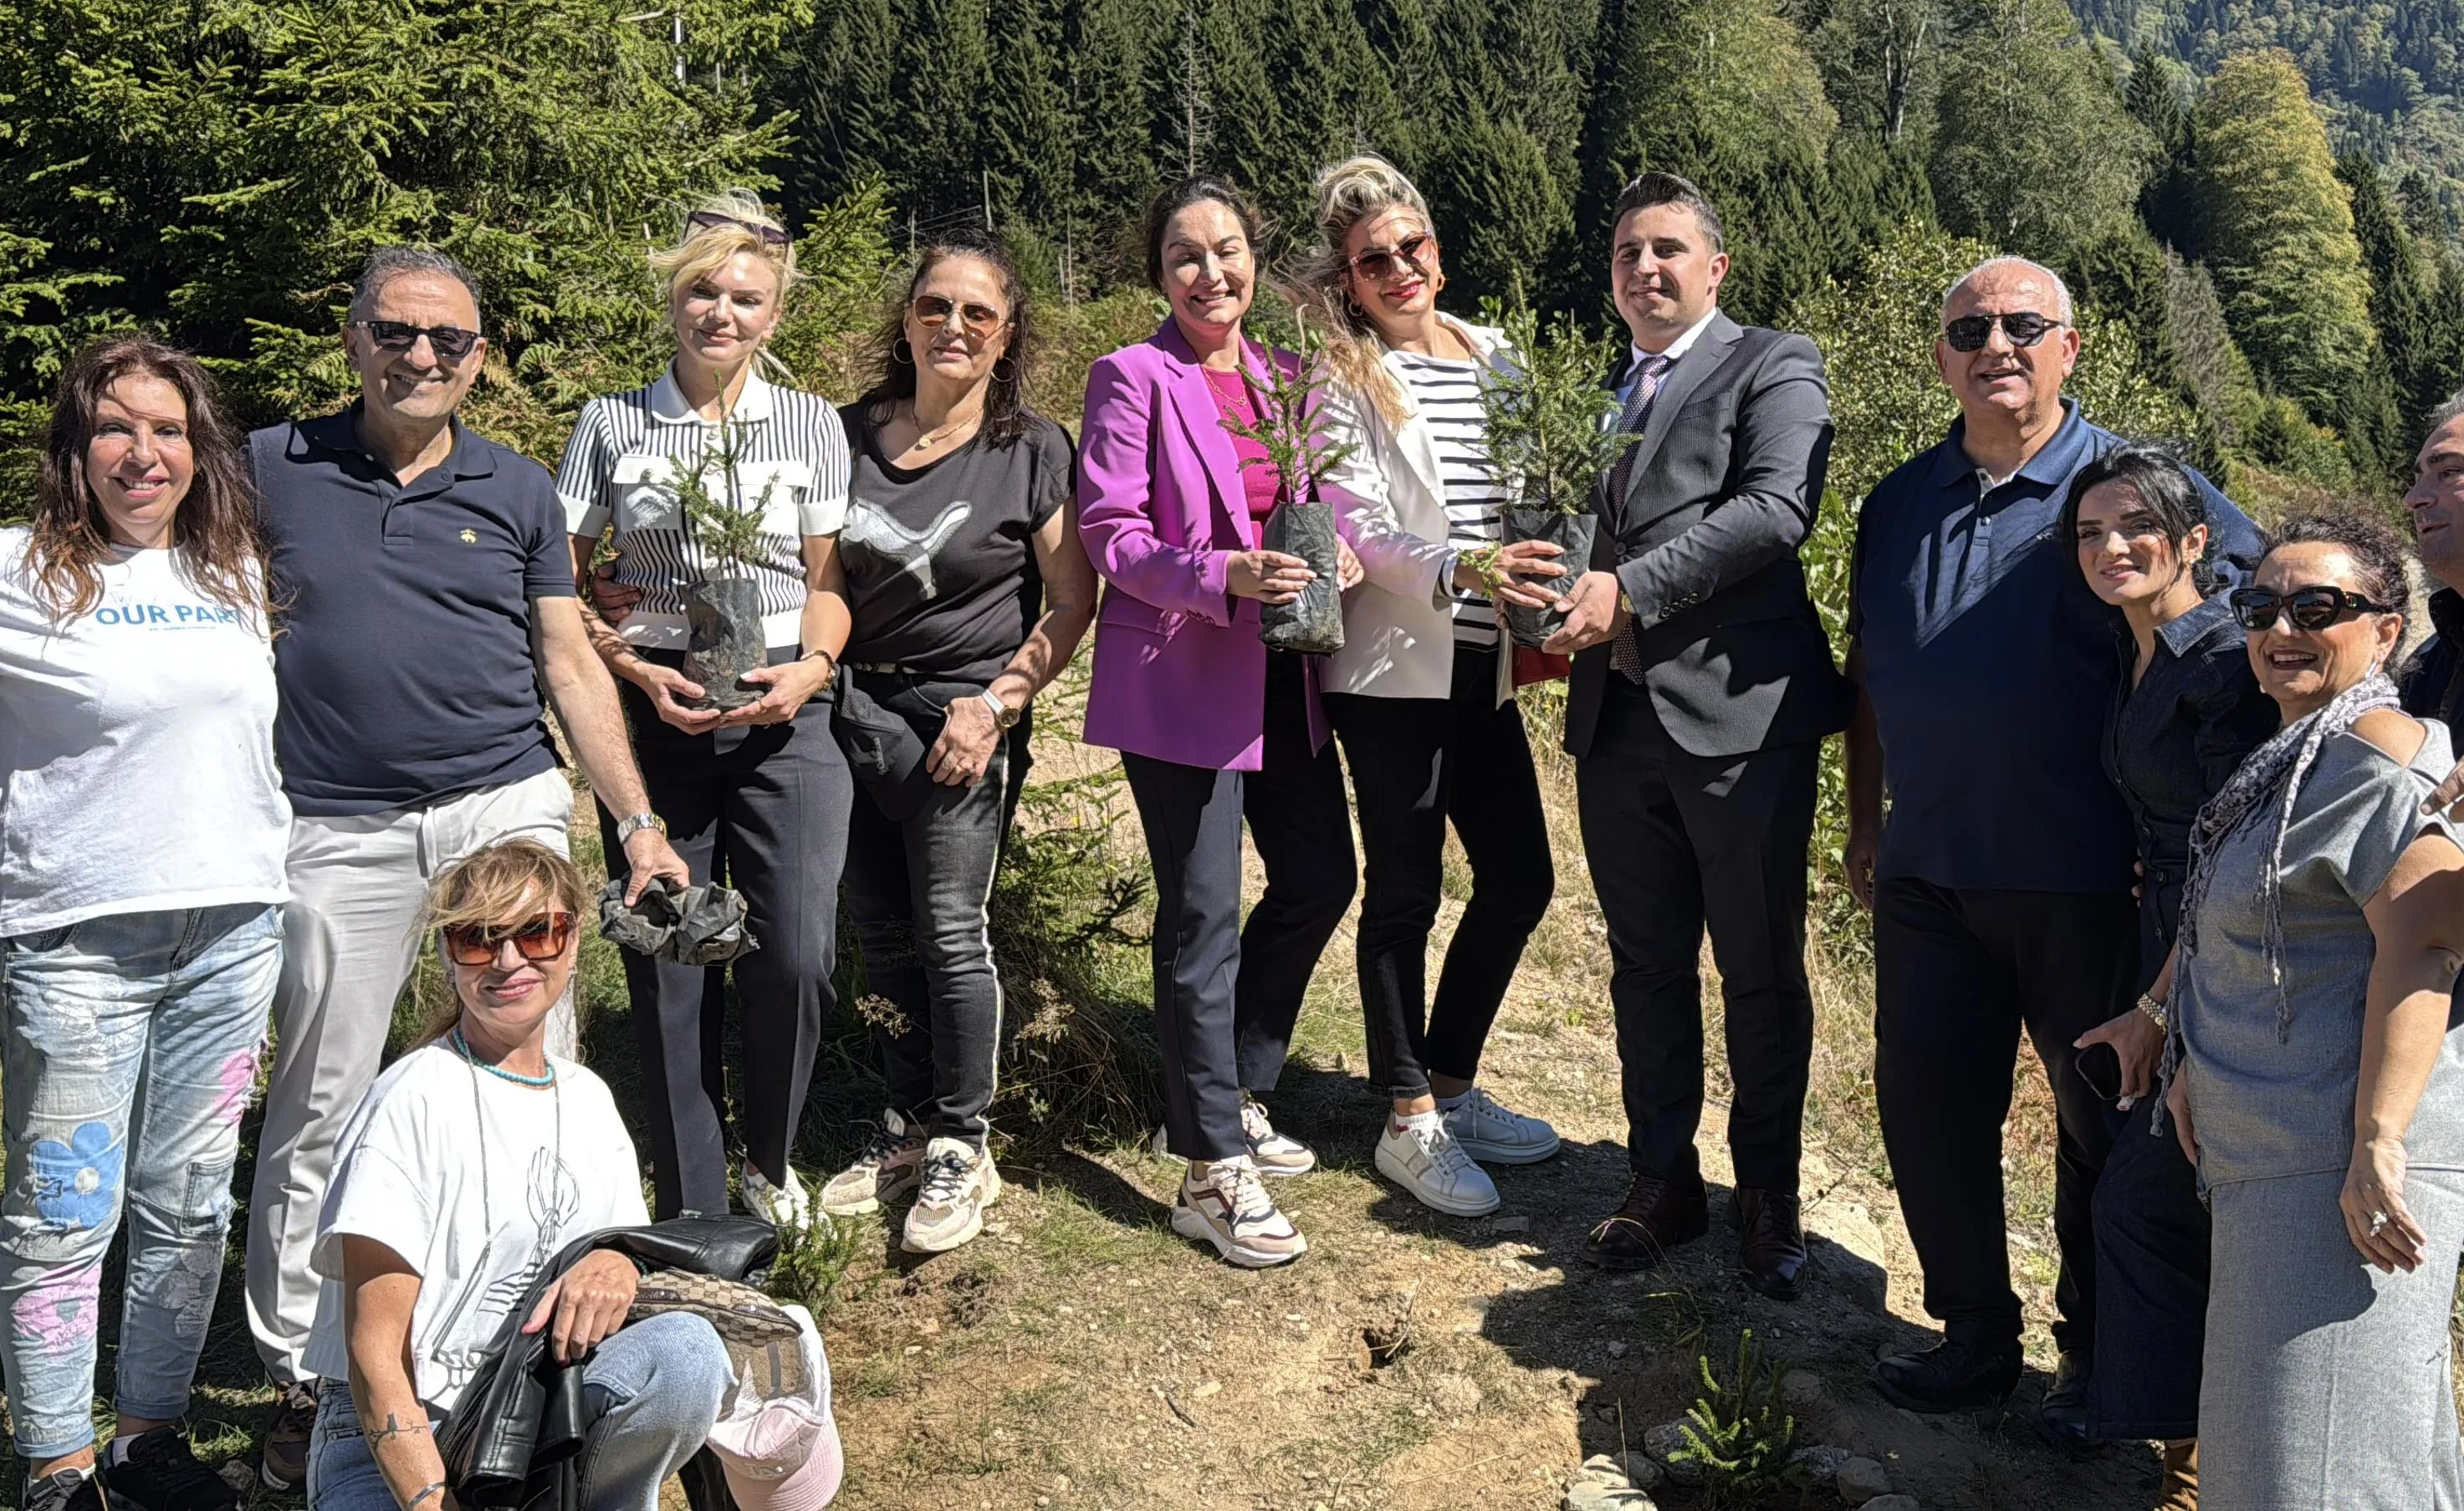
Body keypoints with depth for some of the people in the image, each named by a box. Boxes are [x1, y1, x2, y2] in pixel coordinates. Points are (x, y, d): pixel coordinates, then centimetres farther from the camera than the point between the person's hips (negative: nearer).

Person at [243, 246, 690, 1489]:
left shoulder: (518, 492, 9)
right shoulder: (271, 470, 5)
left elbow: (570, 664, 9)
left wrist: (637, 821, 4)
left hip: (511, 808, 1)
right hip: (341, 830, -1)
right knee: (318, 1110, 6)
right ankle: (297, 1376, 21)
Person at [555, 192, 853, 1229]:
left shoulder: (812, 424, 8)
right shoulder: (611, 426, 6)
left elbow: (827, 583, 10)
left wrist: (812, 667, -9)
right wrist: (636, 671, -10)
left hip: (782, 715, 0)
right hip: (653, 714, 0)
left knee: (799, 954, -11)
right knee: (669, 966, 3)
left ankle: (768, 1162, 17)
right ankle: (691, 1210, 18)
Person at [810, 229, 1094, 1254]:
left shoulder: (1034, 451, -5)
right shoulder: (849, 434, 6)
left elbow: (1071, 602, -4)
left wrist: (997, 703, -12)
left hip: (964, 717, -4)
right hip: (857, 709, 4)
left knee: (951, 933, -4)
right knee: (880, 935, 10)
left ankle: (962, 1150, 12)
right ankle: (908, 1126, 27)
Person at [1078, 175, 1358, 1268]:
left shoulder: (1277, 376, 13)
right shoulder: (1134, 379, -6)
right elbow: (1108, 533, -12)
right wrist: (1225, 578, -26)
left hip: (1279, 673, 7)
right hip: (1179, 676, -7)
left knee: (1318, 879, 13)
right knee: (1203, 920, -3)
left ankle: (1233, 1097, 31)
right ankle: (1212, 1172, 7)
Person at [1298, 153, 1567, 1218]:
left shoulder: (1492, 357, 12)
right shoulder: (1340, 378, -5)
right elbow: (1359, 527, -14)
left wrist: (1545, 605, 3)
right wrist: (1462, 570, -29)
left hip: (1483, 667, 6)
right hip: (1391, 670, -6)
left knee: (1520, 877, 9)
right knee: (1405, 892, 2)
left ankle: (1452, 1088, 28)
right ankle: (1409, 1123, 16)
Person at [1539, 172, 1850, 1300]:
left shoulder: (1773, 367, 0)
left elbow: (1776, 510, -17)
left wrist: (1628, 591, -21)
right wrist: (1564, 614, 1)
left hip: (1737, 711, -5)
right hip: (1617, 718, 6)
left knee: (1762, 972, 6)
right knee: (1646, 966, 14)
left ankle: (1768, 1195, 22)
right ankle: (1662, 1181, 28)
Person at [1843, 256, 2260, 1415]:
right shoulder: (1899, 503, 9)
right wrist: (1864, 827, 15)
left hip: (2086, 882, -4)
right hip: (1927, 875, 4)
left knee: (2102, 1117, 9)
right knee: (1928, 1104, 7)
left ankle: (2097, 1351, 29)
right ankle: (1975, 1335, 25)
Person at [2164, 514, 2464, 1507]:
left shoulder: (2377, 753, -15)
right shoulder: (2296, 759, 17)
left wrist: (2379, 1144, -29)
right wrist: (2201, 1065, 17)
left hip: (2342, 1169, -11)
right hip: (2272, 1162, 11)